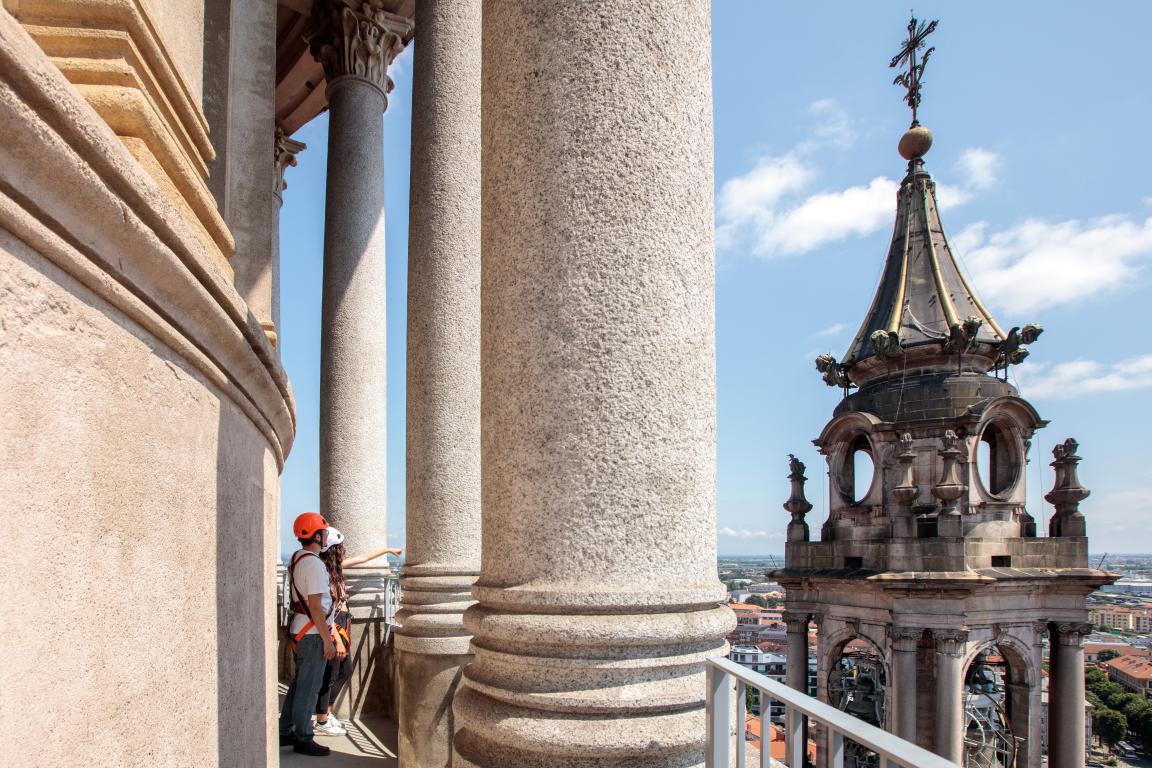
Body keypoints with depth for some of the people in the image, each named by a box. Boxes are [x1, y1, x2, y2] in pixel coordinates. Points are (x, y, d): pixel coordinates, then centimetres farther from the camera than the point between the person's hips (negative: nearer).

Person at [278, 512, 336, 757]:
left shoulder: (296, 558, 10)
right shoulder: (313, 563, -21)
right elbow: (316, 607, -22)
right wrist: (327, 640, -17)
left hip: (299, 630, 10)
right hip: (313, 633, -10)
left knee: (299, 683, 18)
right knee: (309, 687, 0)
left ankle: (285, 732, 26)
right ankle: (302, 737, 8)